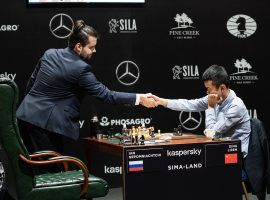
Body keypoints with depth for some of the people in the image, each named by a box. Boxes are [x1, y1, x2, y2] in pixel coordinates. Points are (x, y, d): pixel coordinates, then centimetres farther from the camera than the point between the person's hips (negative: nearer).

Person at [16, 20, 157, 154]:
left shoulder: (49, 54, 7)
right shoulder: (81, 69, -15)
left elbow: (31, 81, 16)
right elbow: (105, 94, -14)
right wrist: (139, 98, -10)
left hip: (26, 115, 8)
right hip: (46, 123, -8)